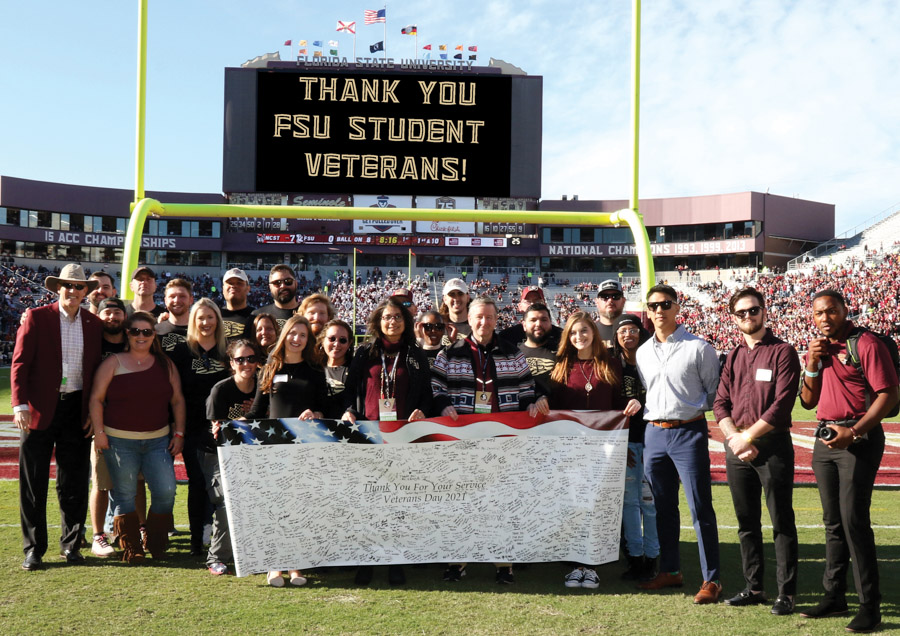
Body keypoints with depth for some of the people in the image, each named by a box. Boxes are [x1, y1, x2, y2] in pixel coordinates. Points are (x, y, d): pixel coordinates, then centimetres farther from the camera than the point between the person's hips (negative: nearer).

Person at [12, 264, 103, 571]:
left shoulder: (94, 324, 8)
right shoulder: (36, 317, -1)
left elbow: (96, 370, 10)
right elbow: (19, 363, -5)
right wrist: (20, 405, -15)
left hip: (77, 410, 3)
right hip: (40, 409, -2)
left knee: (74, 484, 9)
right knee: (33, 484, 3)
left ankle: (71, 544, 22)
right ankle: (33, 548, 14)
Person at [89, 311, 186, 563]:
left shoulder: (165, 365, 11)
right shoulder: (113, 363, 2)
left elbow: (177, 400, 13)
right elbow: (96, 398, 0)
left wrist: (179, 433, 6)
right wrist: (99, 432, -7)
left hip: (158, 441, 2)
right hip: (119, 441, -2)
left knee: (166, 491, -6)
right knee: (124, 494, 2)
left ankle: (156, 542, 14)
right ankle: (131, 547, 13)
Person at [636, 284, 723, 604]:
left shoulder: (698, 347, -4)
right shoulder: (643, 352, 11)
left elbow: (715, 391, 2)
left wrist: (694, 409, -6)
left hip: (689, 432, -5)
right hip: (654, 433, 5)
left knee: (700, 508, -5)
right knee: (663, 507, 12)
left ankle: (711, 580, 2)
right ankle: (670, 571, 24)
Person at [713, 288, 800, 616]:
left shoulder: (782, 352, -3)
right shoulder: (733, 357, 14)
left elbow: (782, 404, -13)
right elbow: (720, 403, 9)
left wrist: (748, 436, -12)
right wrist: (734, 438, -8)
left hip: (773, 445, -5)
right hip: (737, 449, 6)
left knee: (782, 523, 0)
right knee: (746, 523, 11)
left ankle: (786, 592, 7)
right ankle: (753, 588, 20)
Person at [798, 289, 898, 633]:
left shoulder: (866, 344, -9)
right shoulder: (817, 349, 14)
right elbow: (808, 401, 14)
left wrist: (853, 432, -21)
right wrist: (812, 365, -1)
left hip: (859, 438, -7)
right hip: (825, 438, 7)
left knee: (854, 520, -11)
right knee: (833, 522, 12)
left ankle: (870, 606, -3)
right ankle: (834, 595, 21)